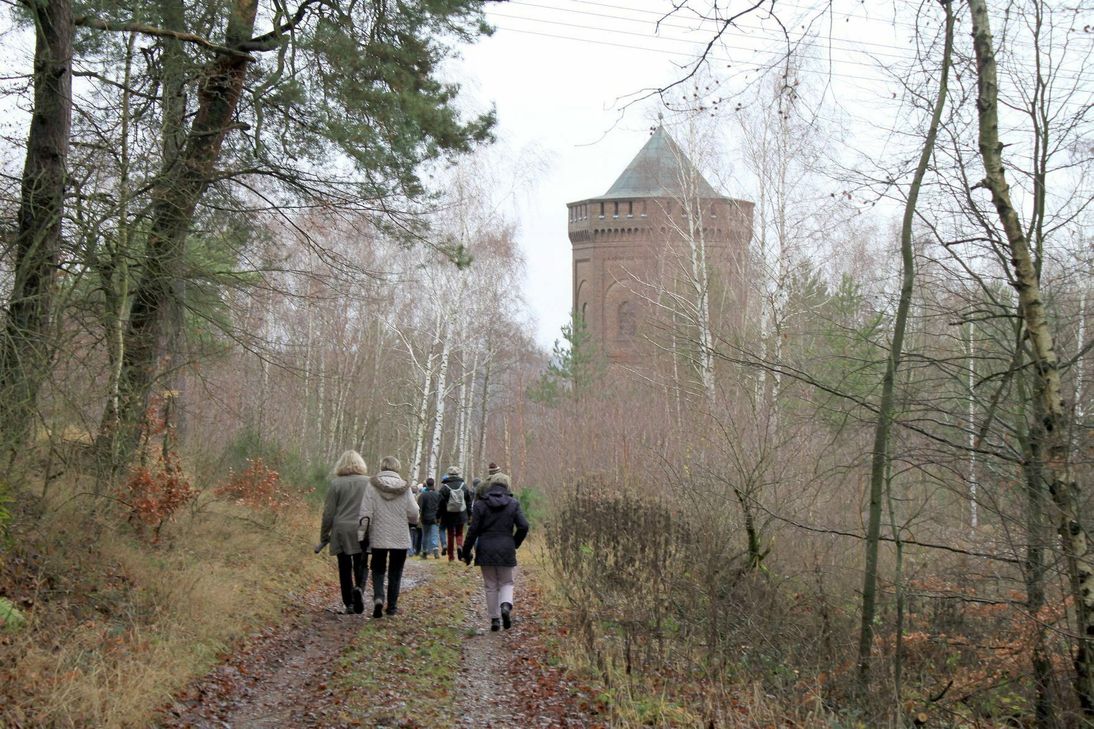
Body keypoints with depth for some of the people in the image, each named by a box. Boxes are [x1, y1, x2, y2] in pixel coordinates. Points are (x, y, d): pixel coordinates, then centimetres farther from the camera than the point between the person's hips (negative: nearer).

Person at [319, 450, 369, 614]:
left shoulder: (336, 483, -2)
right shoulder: (368, 482, 1)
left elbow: (328, 513, -1)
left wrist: (324, 536, 7)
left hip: (341, 531, -1)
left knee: (345, 568, 7)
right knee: (360, 565, 9)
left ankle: (349, 603, 8)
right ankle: (359, 588, -19)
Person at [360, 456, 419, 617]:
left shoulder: (372, 485, -7)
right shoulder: (404, 487, -5)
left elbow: (366, 512, -9)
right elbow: (413, 513, -4)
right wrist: (413, 520, 19)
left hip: (378, 537, 0)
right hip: (400, 537, 0)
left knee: (378, 569, 12)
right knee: (395, 572, 12)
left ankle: (378, 597, -12)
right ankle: (392, 606, 13)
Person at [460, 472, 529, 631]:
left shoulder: (480, 504, -3)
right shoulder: (513, 504, 0)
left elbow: (473, 530, -5)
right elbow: (523, 527, -5)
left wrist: (466, 551, 2)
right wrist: (514, 544, 10)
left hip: (485, 550, 0)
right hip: (506, 550, 0)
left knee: (490, 585, 10)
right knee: (506, 582, 13)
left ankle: (494, 619, 10)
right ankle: (506, 605, -16)